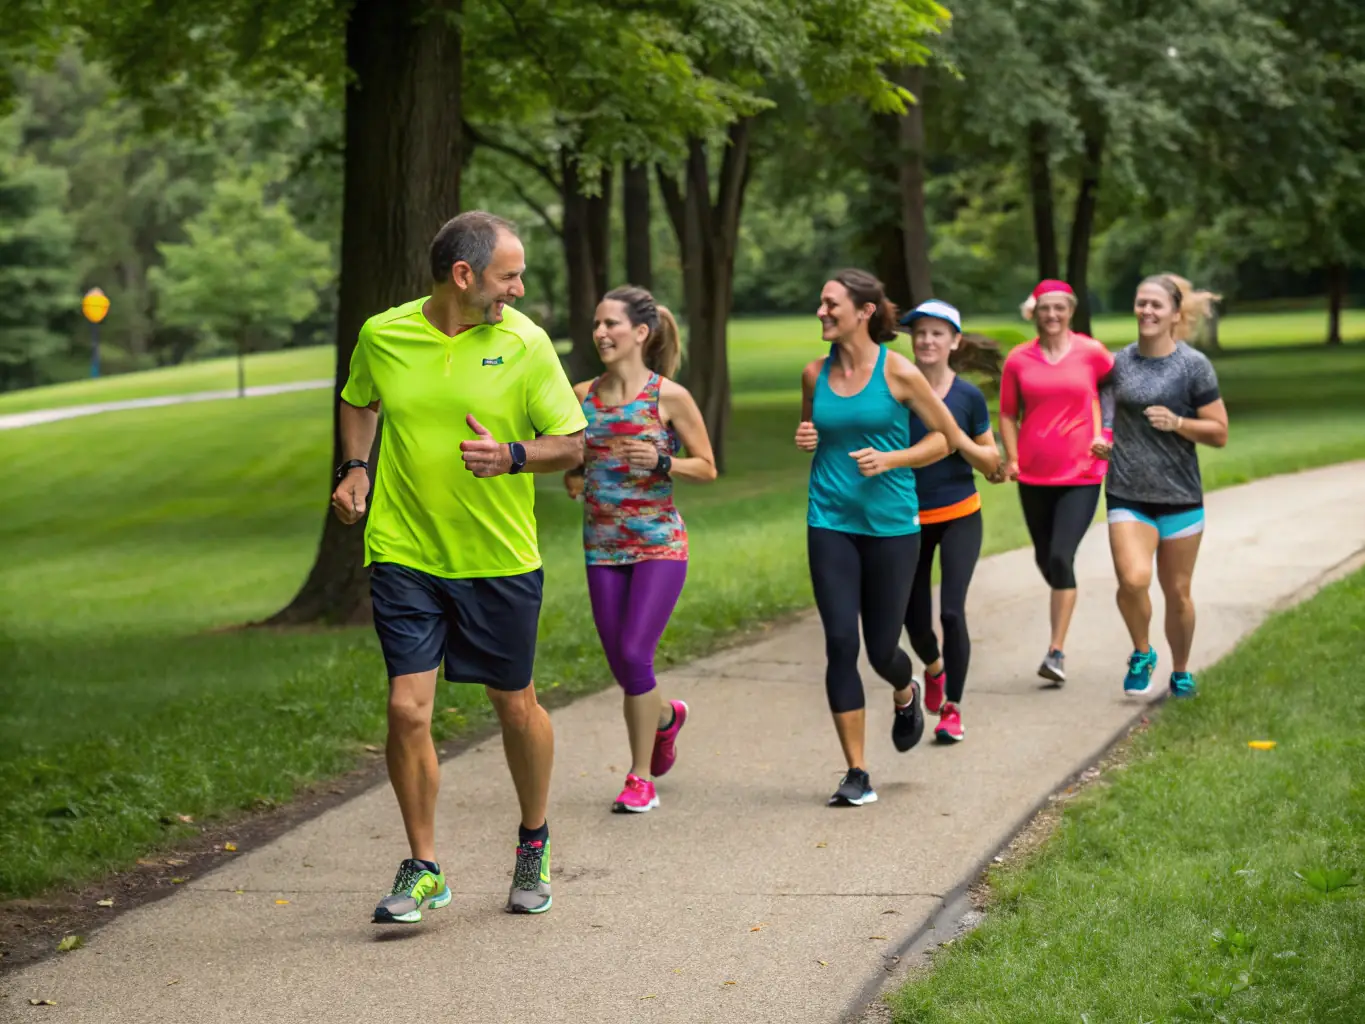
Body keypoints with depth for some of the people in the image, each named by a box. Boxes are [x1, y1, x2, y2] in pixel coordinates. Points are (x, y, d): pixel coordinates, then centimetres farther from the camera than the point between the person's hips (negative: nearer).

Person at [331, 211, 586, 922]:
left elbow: (571, 443, -2)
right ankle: (422, 871, 10)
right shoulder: (382, 336, -2)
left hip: (500, 561, 0)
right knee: (407, 709, -6)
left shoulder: (524, 342, -6)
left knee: (515, 706, 11)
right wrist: (355, 469, 4)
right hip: (404, 555, 0)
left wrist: (511, 456, -20)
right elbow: (358, 402, 20)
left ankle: (534, 843, 36)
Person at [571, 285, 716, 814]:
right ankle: (667, 716, 41)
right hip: (603, 547, 5)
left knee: (634, 654, -14)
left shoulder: (670, 397, -7)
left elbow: (707, 467, -1)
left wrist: (660, 462, -18)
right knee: (622, 666, 6)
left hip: (660, 544, -4)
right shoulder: (583, 396, 5)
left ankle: (641, 777, 1)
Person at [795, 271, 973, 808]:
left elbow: (949, 437, 0)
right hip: (830, 522, 3)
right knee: (840, 644, -6)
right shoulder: (816, 374, 4)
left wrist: (891, 460, -13)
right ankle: (856, 773, 2)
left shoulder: (898, 372, -7)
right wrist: (805, 440, -3)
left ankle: (906, 694, 44)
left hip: (891, 523, -2)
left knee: (882, 648, 5)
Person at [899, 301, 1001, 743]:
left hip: (959, 516, -2)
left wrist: (958, 438, -16)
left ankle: (951, 709, 0)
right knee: (915, 619, 8)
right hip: (910, 519, 2)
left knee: (952, 611, -14)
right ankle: (933, 668, 43)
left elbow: (991, 462, 2)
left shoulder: (969, 396, -5)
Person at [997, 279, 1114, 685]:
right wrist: (1011, 459, -3)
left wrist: (1104, 435, -1)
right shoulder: (1019, 360, 2)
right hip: (1034, 475, 3)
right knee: (1045, 559, 14)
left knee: (1061, 557, -15)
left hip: (1081, 473, -3)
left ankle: (1057, 651, -12)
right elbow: (1008, 414, 9)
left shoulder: (1092, 353, -3)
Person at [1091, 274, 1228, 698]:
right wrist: (1103, 443, 6)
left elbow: (1219, 432, -3)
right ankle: (1141, 654, 6)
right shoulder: (1120, 363, 5)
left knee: (1177, 592, 8)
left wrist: (1177, 423, -18)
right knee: (1133, 580, -19)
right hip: (1127, 495, 1)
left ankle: (1181, 672, 30)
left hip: (1179, 497, -1)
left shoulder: (1193, 365, -4)